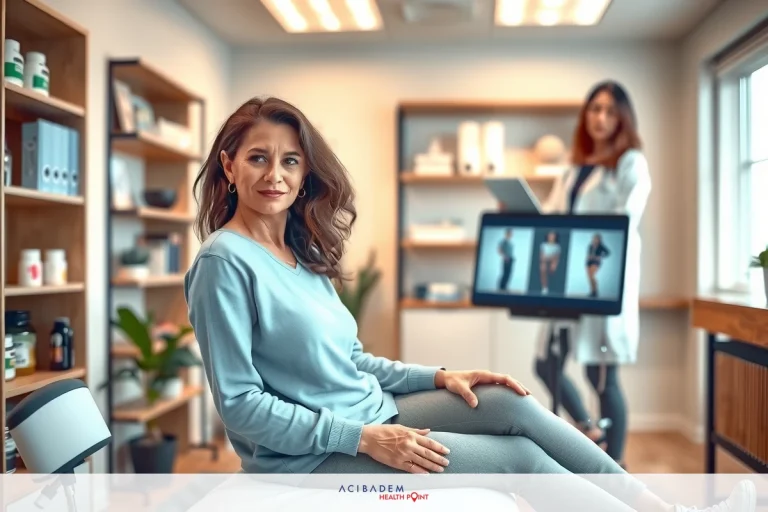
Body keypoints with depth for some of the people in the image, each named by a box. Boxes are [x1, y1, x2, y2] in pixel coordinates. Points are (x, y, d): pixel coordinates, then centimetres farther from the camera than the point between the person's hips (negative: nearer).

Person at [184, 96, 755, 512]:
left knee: (511, 405, -7)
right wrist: (363, 438, -22)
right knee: (518, 455, -10)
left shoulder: (301, 254, 9)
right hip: (311, 455, -7)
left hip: (371, 415, 7)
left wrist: (439, 376, 1)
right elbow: (239, 402, -19)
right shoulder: (225, 262, -16)